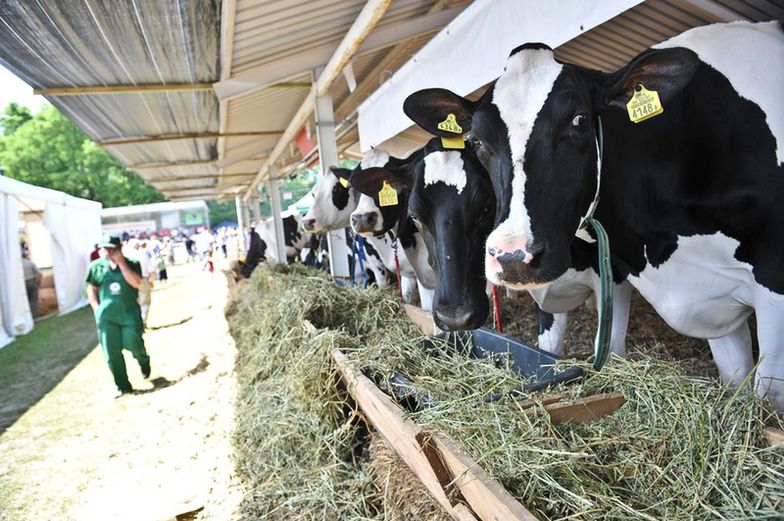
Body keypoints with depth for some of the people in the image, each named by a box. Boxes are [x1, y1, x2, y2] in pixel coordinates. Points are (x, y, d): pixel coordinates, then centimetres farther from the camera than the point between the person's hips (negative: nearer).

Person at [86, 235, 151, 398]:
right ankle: (123, 386, 15)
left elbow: (136, 283, -18)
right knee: (112, 353, 2)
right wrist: (97, 309, 2)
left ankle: (144, 362, 34)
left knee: (134, 345, -2)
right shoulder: (97, 266, 4)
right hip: (106, 316, 2)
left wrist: (121, 263, -17)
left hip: (129, 314, -2)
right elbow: (92, 289, 13)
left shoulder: (131, 264, -2)